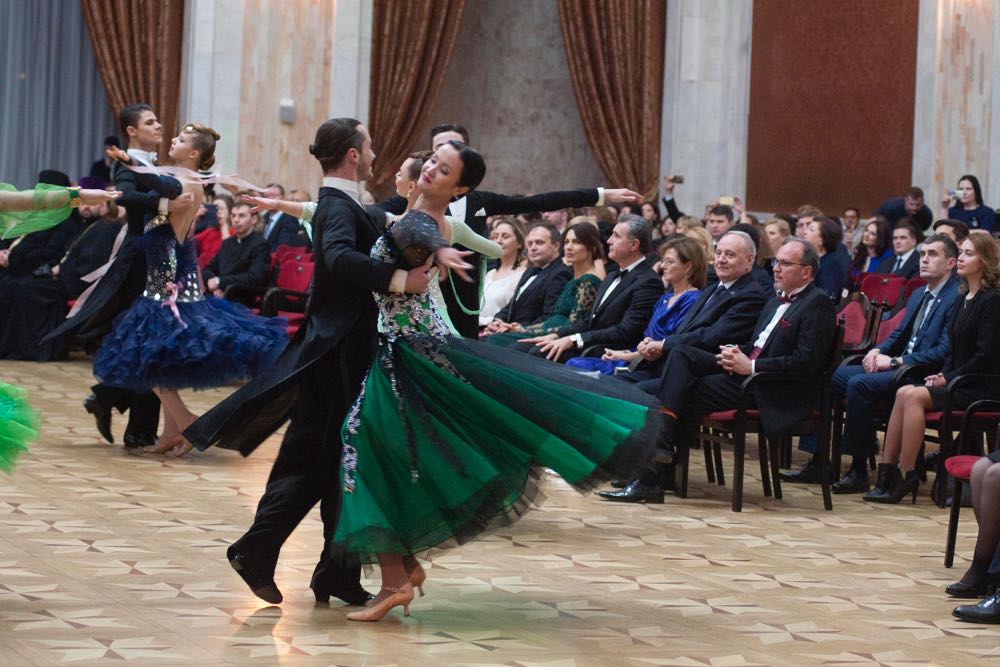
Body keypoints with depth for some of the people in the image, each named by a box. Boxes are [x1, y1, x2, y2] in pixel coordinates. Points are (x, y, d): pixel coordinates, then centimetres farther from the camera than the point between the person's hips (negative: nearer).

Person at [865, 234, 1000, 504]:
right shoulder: (963, 298, 16)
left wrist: (949, 378, -14)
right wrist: (943, 375, 1)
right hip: (957, 381, 8)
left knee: (914, 396, -23)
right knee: (904, 393, -13)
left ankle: (907, 476, -21)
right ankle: (887, 473, -17)